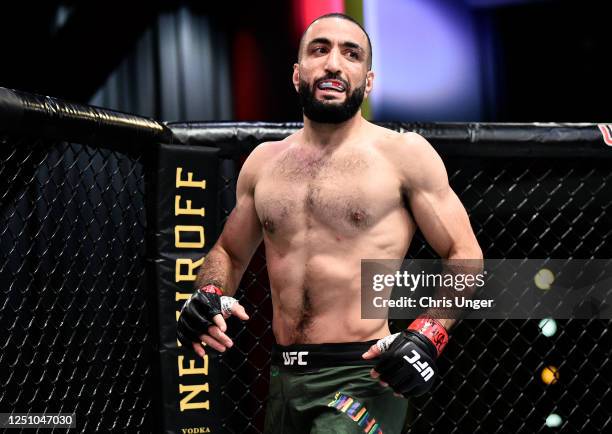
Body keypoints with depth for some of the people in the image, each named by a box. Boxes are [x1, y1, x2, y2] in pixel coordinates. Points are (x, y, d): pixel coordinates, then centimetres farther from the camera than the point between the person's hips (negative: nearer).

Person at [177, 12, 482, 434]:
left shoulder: (403, 154, -4)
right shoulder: (263, 161, 10)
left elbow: (465, 257, -2)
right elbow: (229, 252, 22)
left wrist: (427, 336, -18)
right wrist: (209, 294, 0)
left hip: (363, 377, -5)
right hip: (283, 379, 5)